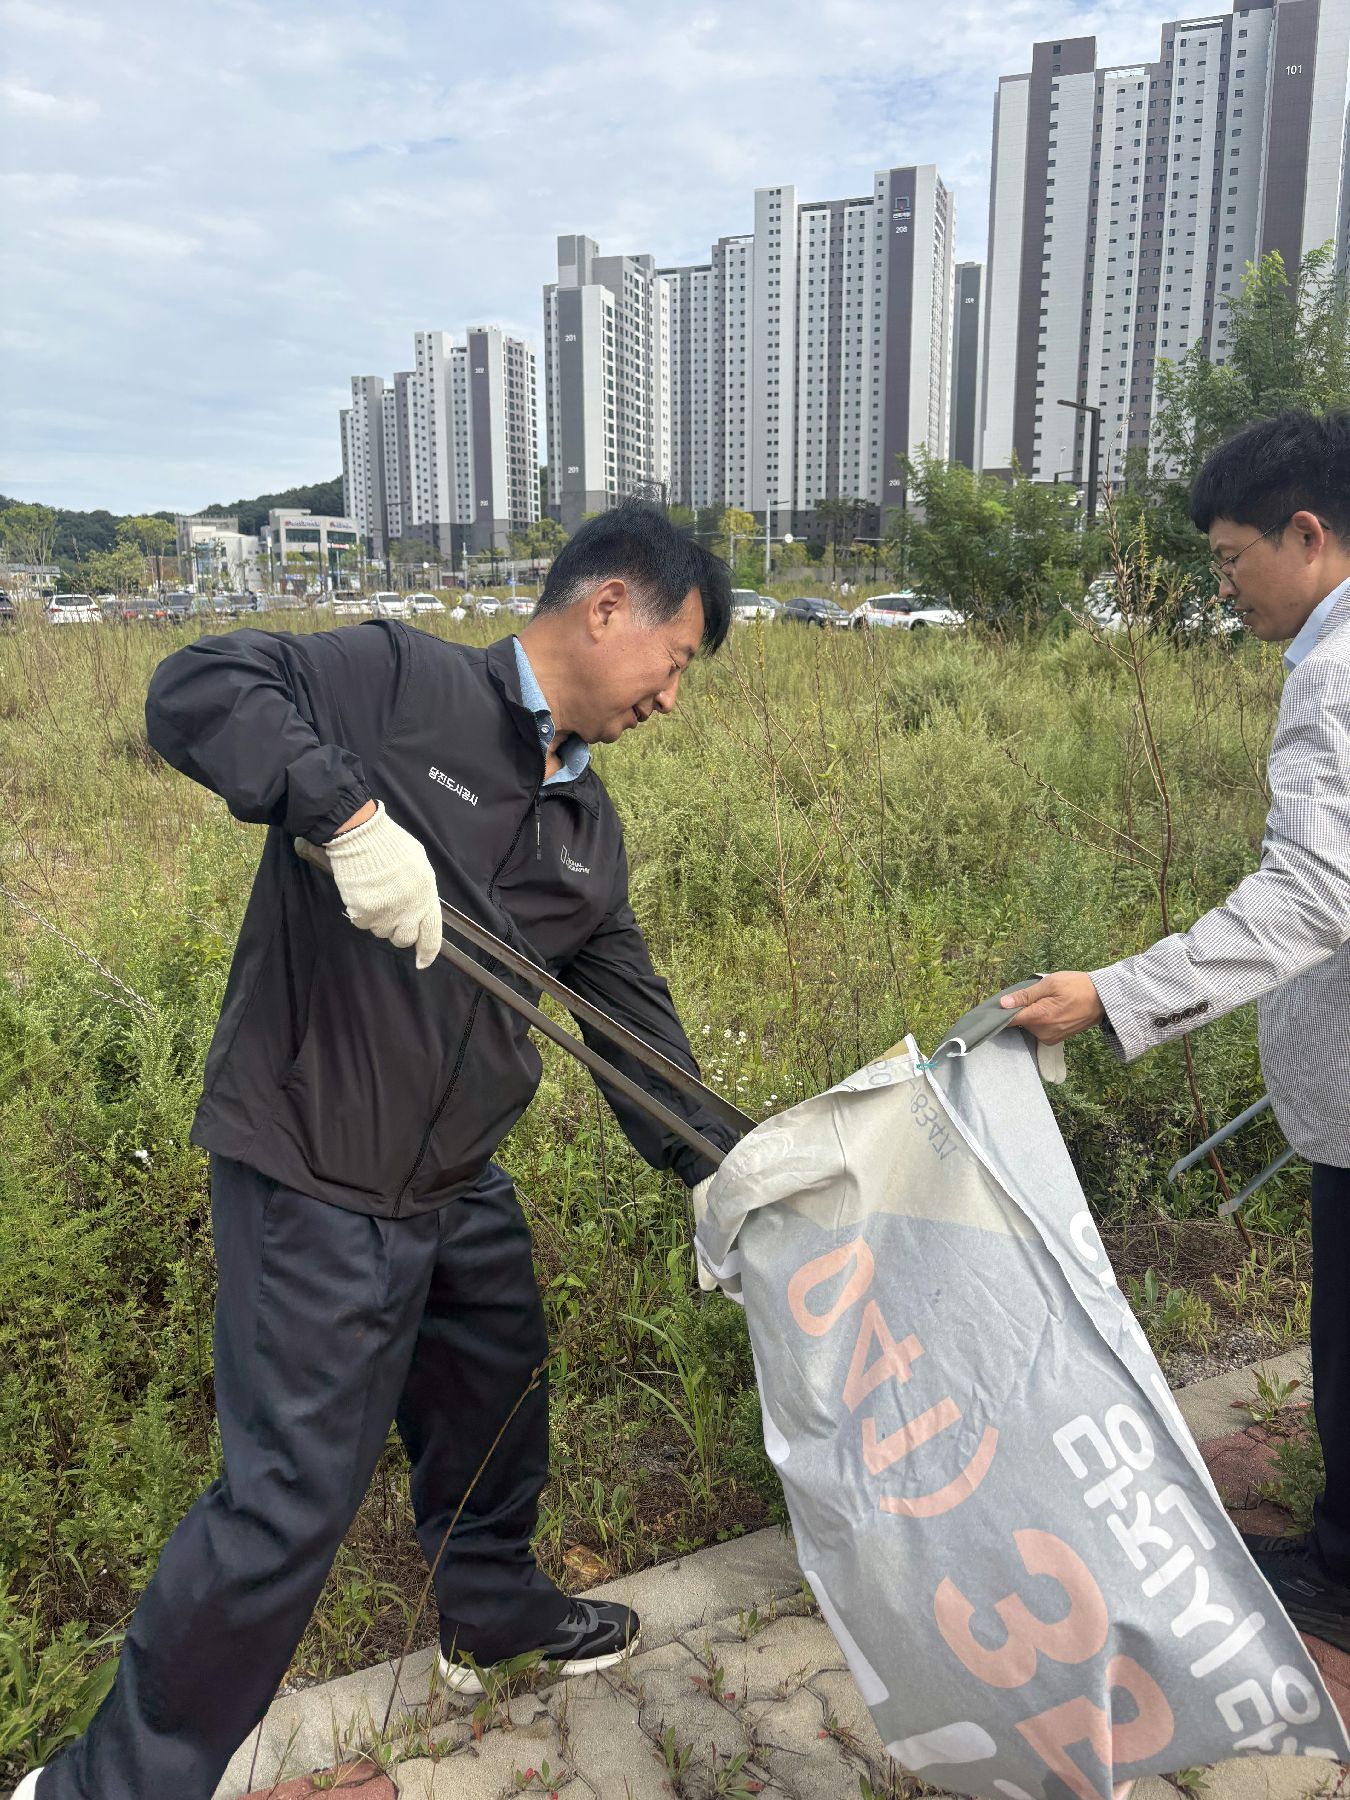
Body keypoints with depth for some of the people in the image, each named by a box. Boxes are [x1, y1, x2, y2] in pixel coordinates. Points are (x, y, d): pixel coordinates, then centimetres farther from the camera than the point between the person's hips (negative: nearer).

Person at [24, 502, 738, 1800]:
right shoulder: (402, 681, -14)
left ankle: (493, 1612, 54)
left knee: (497, 1406, 26)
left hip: (462, 1184, 8)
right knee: (291, 1499, -1)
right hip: (315, 1178, -8)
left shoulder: (590, 832, 8)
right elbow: (193, 689, -23)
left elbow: (632, 1020, 10)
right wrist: (350, 810, -37)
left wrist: (733, 1176, 7)